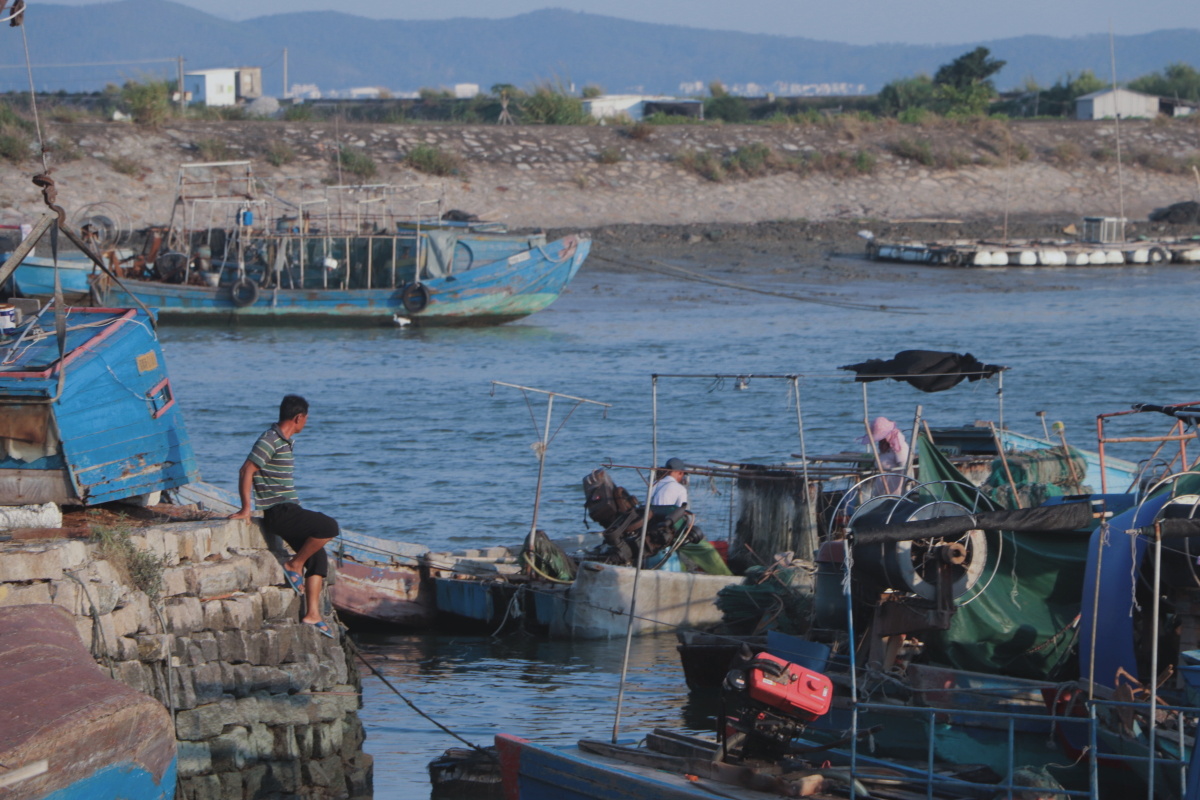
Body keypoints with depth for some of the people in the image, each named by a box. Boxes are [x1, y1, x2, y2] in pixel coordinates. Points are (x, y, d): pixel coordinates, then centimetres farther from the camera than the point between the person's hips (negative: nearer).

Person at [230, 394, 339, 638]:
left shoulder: (283, 441, 17)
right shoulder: (270, 441, -13)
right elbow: (247, 471, -20)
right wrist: (246, 509, -18)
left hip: (289, 512, 10)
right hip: (279, 513, -10)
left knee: (318, 558, 7)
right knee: (329, 527, -21)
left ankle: (312, 614, 5)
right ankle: (294, 565, -7)